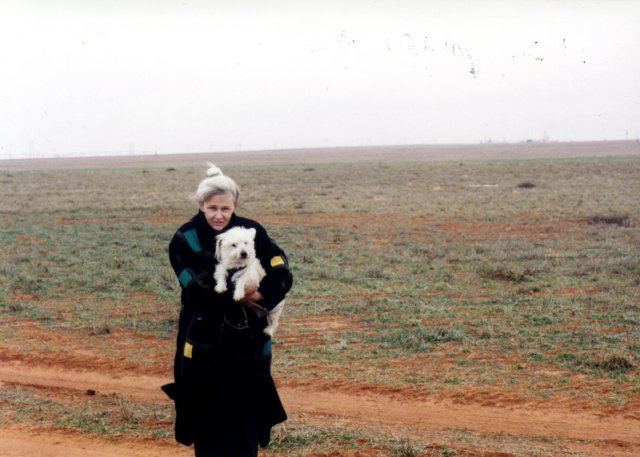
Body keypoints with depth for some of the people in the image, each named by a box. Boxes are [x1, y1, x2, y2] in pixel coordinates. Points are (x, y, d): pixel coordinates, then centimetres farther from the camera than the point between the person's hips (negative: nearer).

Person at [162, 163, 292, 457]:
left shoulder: (251, 232, -2)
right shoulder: (185, 240, -6)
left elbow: (282, 276, -9)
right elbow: (198, 289, -17)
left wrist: (258, 296, -24)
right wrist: (240, 296, -18)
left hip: (247, 338, 2)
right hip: (205, 340, -2)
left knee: (246, 417, 4)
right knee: (209, 418, 2)